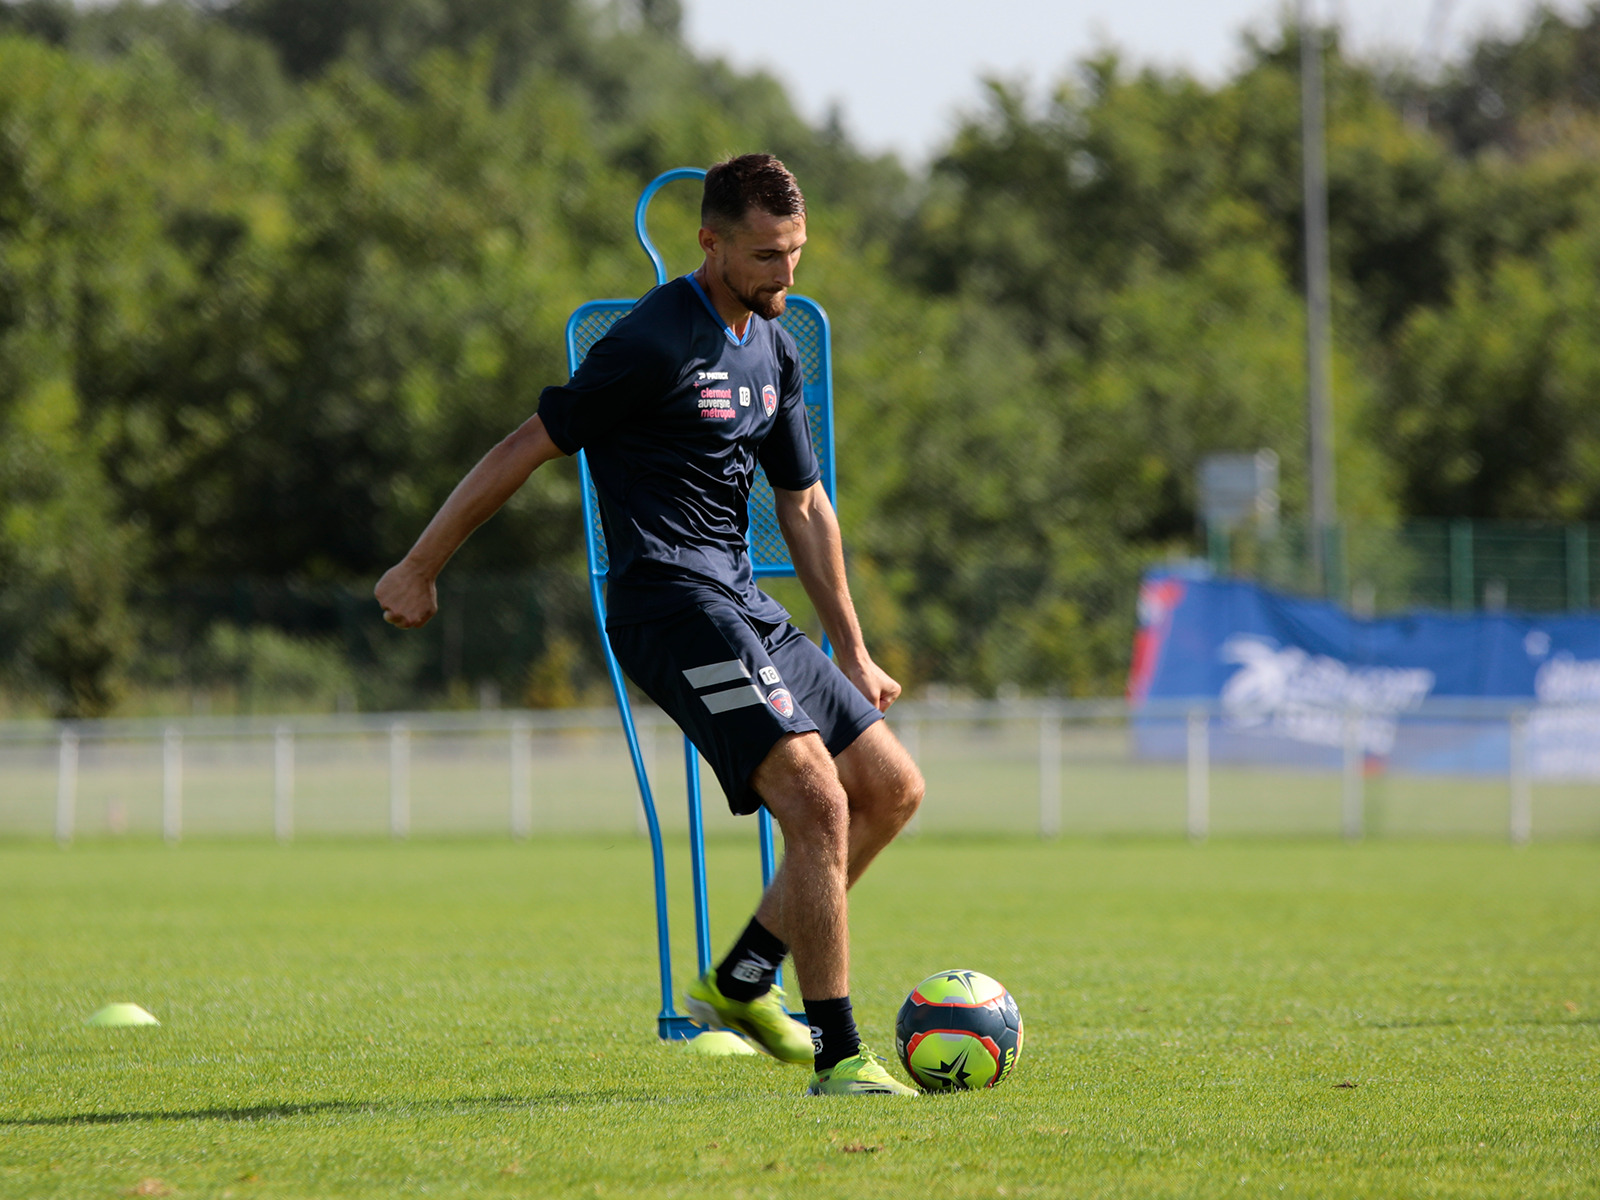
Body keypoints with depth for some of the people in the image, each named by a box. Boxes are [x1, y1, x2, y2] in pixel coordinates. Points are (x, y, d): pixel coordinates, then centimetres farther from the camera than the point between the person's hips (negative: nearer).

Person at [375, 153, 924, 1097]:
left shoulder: (775, 348, 14)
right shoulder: (655, 344, -13)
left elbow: (804, 503, 23)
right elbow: (527, 449, -8)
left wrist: (853, 654, 24)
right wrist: (420, 569, -4)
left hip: (745, 605, 9)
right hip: (671, 602, -9)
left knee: (892, 787, 8)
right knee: (817, 802, -20)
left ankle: (740, 983, 17)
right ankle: (838, 1055, -18)